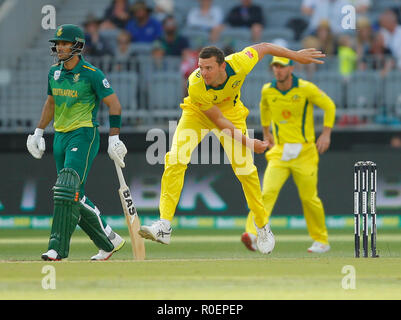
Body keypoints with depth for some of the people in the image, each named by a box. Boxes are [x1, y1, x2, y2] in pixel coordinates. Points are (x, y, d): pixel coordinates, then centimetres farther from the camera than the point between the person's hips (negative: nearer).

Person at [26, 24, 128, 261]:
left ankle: (58, 248, -21)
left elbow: (114, 104, -9)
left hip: (84, 135, -8)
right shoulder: (54, 72, 9)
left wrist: (114, 138, -14)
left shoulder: (91, 74, -12)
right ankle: (109, 241, 21)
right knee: (76, 197, 8)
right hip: (61, 136, 8)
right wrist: (39, 132, 19)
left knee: (68, 188, -19)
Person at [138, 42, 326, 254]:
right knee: (175, 159, -20)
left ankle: (263, 227, 17)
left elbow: (263, 47, -12)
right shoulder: (196, 86, -36)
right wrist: (246, 142, -26)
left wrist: (295, 55, -1)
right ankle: (164, 227, -23)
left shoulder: (239, 64, -34)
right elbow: (218, 121, -26)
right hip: (198, 114, -2)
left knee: (245, 169, -3)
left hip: (231, 112, 2)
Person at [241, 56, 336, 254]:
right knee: (268, 191, -17)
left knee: (309, 198, 4)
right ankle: (253, 233, -30)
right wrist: (266, 132, 28)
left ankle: (321, 241, 22)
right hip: (279, 151, 2)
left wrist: (326, 134, -5)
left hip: (304, 153, -2)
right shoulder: (267, 91, 1)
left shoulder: (306, 89, -10)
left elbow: (329, 106, 2)